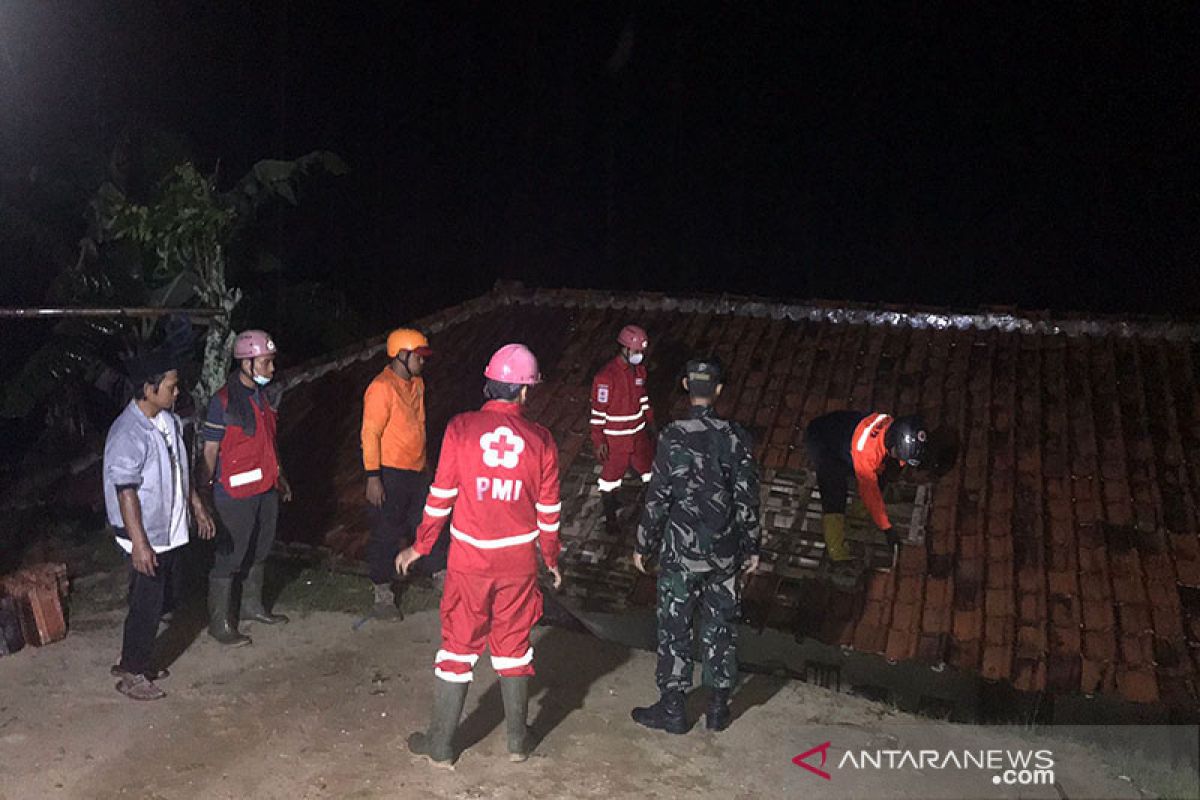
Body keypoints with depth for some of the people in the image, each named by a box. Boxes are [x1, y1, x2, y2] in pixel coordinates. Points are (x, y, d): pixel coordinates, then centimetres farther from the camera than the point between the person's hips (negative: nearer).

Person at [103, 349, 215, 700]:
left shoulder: (169, 421, 4)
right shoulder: (128, 434, -23)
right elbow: (125, 491, -23)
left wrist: (198, 507, 18)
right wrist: (139, 543, -24)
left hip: (171, 529, 8)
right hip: (146, 536, -8)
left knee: (157, 601, 18)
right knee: (146, 604, 3)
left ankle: (138, 661, 34)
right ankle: (132, 674, 19)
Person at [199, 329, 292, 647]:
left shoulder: (266, 394, 6)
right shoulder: (224, 402, -17)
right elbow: (210, 450, -14)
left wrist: (280, 478, 20)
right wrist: (207, 491, -14)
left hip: (266, 488, 8)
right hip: (236, 493, -8)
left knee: (259, 550, 20)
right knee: (229, 557, 1)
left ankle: (252, 605, 37)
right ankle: (219, 623, 14)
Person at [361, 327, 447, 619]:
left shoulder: (416, 383, 11)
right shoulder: (382, 388, -16)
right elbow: (370, 434, -17)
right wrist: (373, 477, -20)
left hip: (415, 472, 8)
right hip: (389, 474, -8)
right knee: (386, 535, 3)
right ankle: (383, 598, 15)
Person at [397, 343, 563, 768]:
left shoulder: (461, 428, -10)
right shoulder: (540, 439, -6)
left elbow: (441, 497, -7)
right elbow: (548, 510, 1)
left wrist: (419, 547, 7)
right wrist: (552, 559, 15)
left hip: (470, 559, -1)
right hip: (519, 560, 1)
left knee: (458, 645, 11)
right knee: (513, 645, 16)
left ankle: (440, 745, 22)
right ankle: (518, 740, 28)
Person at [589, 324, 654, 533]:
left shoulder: (639, 370, 0)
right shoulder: (606, 376, -23)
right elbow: (598, 411, -19)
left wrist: (650, 420, 19)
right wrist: (599, 441, -17)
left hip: (638, 434, 7)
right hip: (615, 439, -6)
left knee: (649, 469, 16)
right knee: (611, 475, 9)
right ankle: (610, 517, 26)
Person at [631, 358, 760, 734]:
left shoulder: (673, 437, -15)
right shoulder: (736, 437, -5)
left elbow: (657, 498, -12)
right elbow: (748, 497, -1)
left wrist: (643, 545, 0)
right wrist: (752, 546, 10)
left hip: (681, 552, -3)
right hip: (725, 552, 3)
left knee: (674, 627, 9)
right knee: (721, 626, 15)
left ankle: (672, 708, 19)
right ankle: (719, 707, 26)